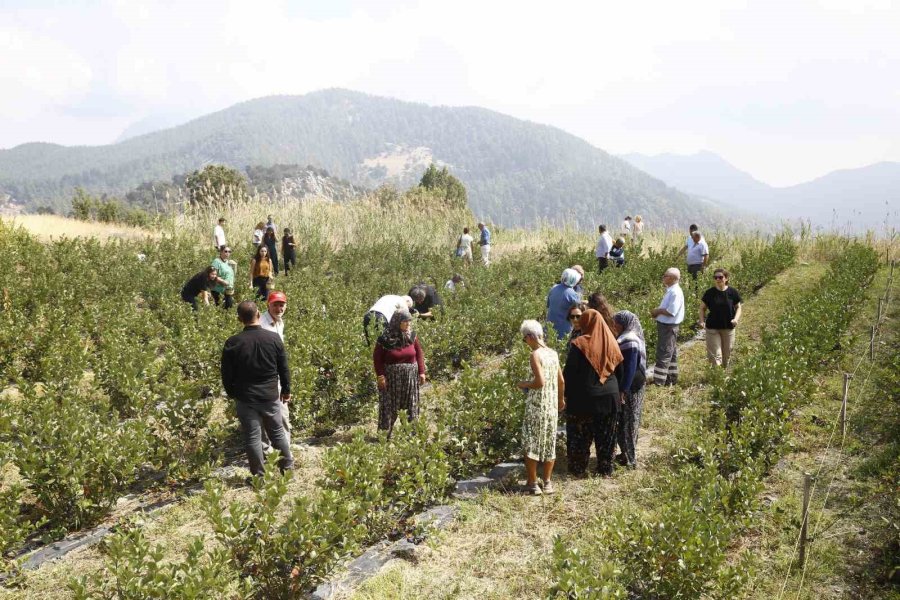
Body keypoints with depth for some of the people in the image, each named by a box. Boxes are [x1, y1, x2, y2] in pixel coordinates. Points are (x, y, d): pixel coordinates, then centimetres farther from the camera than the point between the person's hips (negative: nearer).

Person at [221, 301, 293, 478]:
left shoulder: (232, 343, -11)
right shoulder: (273, 338, -6)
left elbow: (227, 375, -3)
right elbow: (284, 368, 2)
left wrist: (232, 394, 13)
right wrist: (286, 390, 15)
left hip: (245, 399, -2)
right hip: (271, 396, 2)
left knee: (252, 437, 7)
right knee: (277, 432, 17)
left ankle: (259, 475, 14)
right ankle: (288, 466, 27)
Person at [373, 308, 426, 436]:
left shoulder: (412, 336, 1)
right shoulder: (385, 338, -11)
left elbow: (419, 354, 8)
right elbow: (377, 357, -8)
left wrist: (421, 372, 2)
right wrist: (380, 376, -13)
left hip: (410, 377, 4)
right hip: (391, 378, -4)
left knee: (410, 406, 10)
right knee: (390, 407, 3)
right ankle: (386, 433, 12)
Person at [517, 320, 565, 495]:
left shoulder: (535, 355, -14)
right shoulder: (553, 353, 6)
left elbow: (540, 382, -22)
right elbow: (561, 381, 11)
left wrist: (524, 384, -5)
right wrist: (561, 399, 25)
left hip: (536, 405, -7)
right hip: (552, 405, 7)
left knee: (531, 443, 4)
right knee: (549, 443, 13)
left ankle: (532, 484, 7)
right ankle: (547, 482, 21)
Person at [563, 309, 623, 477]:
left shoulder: (579, 344, -15)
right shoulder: (610, 343, 0)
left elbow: (569, 372, -13)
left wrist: (565, 394, -3)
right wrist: (616, 390, 15)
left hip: (584, 397, -4)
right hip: (609, 396, 4)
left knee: (580, 435, 10)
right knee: (606, 436, 14)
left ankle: (578, 468, 17)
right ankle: (605, 469, 22)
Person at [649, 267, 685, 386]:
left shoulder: (675, 292, -21)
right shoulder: (670, 290, 10)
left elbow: (671, 312, -26)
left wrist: (658, 311, -13)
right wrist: (657, 311, 2)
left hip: (668, 327, -10)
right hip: (665, 325, 10)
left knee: (663, 354, -4)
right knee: (671, 353, 18)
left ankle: (659, 381, 2)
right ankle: (671, 378, 29)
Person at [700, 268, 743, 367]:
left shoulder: (733, 292, -4)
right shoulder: (709, 293, -5)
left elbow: (738, 307, 6)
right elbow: (702, 308, 3)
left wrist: (736, 318, -12)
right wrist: (702, 321, -12)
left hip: (728, 328, 1)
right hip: (712, 328, -1)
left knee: (726, 354, 13)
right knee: (714, 355, -5)